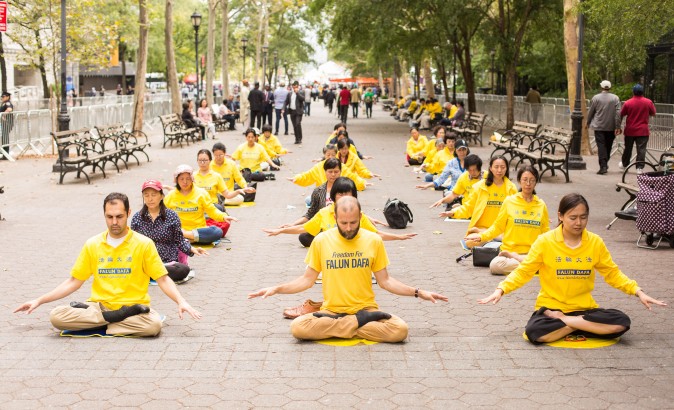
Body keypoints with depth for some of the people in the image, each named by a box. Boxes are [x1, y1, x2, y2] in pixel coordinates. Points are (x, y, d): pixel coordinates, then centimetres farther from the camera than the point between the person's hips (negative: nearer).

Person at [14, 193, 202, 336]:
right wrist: (39, 301, 9)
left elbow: (163, 279, 0)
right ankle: (117, 318, -18)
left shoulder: (144, 244, 1)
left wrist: (181, 301, -19)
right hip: (99, 306, 2)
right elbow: (73, 282, 14)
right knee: (56, 316, -24)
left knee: (154, 324, -36)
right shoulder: (92, 245, 9)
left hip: (133, 306, -2)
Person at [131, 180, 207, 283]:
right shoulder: (137, 218, 8)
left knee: (184, 269, -33)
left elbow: (179, 241, 9)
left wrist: (191, 249, -7)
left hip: (169, 261, 1)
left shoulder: (171, 216, 4)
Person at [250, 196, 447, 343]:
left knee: (400, 330, -28)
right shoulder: (321, 241, -1)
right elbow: (307, 280, 7)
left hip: (366, 308, 0)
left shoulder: (373, 241, -1)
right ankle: (360, 322, -16)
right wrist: (276, 289, -4)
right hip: (331, 310, 0)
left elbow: (385, 281, 7)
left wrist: (418, 292, -1)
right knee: (298, 327, -30)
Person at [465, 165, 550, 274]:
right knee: (495, 265, -35)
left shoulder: (541, 205, 10)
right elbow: (498, 227, 9)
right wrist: (481, 236, -5)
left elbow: (545, 233, 15)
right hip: (510, 248, -1)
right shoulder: (509, 201, 6)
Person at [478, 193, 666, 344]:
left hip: (584, 309, 3)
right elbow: (523, 271, -4)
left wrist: (638, 292, -4)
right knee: (534, 332, -36)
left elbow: (613, 274, 9)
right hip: (550, 308, -3)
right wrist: (501, 289, -18)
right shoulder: (545, 241, -7)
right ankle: (579, 326, -12)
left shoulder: (595, 243, 0)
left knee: (622, 322, -24)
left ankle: (561, 322, -13)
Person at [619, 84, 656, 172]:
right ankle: (640, 167, -6)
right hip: (643, 131, 0)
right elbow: (653, 114, 8)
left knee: (628, 148, 16)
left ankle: (624, 164, 31)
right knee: (641, 149, -1)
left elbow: (621, 115, -1)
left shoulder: (628, 103, -8)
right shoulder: (648, 102, -5)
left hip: (630, 130, 1)